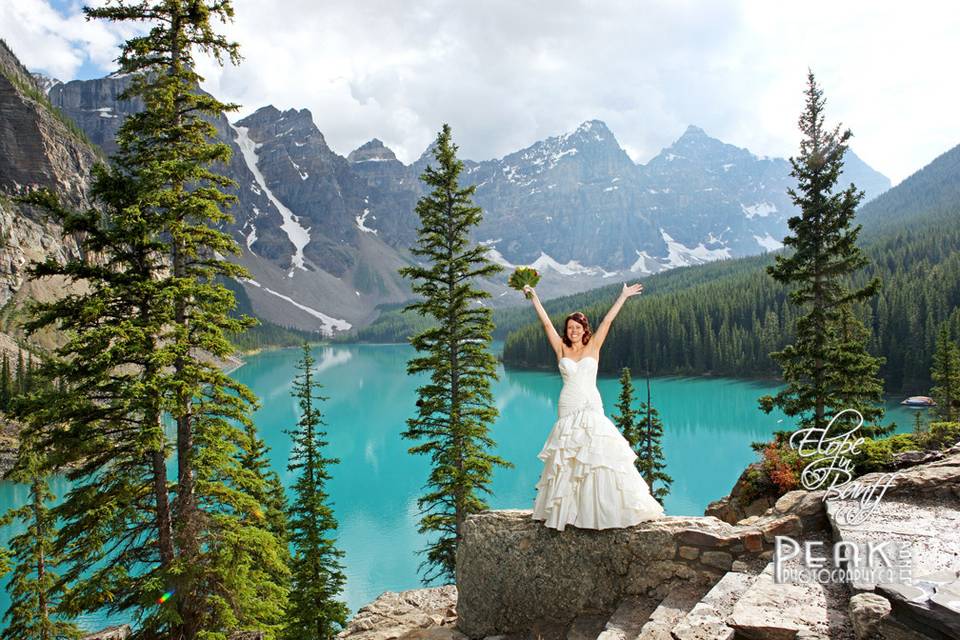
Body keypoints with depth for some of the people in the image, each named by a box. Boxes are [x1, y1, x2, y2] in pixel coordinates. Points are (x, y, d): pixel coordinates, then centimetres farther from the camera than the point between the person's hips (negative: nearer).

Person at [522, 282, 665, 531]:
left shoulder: (593, 347, 7)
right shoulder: (561, 349, 8)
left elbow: (608, 320, 5)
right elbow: (547, 323, 6)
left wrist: (624, 296, 3)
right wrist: (533, 296, 5)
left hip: (592, 409, 0)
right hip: (568, 410, 0)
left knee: (597, 459, -4)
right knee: (567, 463, 1)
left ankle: (603, 510, 4)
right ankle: (565, 509, 9)